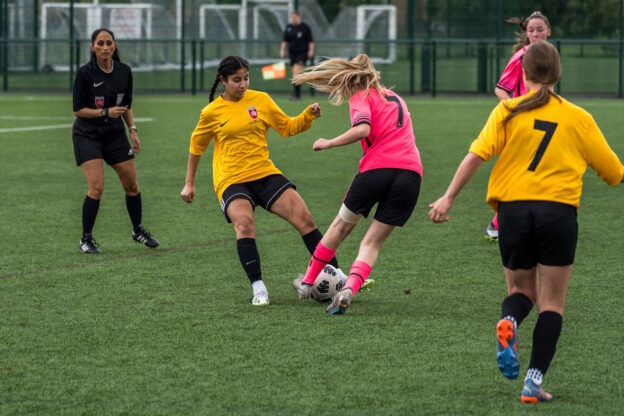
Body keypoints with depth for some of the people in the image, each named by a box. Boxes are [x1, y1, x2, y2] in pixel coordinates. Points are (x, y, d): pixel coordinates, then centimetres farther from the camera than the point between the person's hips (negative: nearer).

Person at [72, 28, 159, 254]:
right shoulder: (85, 73, -15)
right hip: (87, 134, -5)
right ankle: (86, 239, -1)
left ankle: (138, 230, 30)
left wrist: (132, 130, 1)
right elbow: (78, 109, -12)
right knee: (97, 187, -16)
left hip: (115, 133, 5)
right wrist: (106, 112, -21)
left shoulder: (124, 71, -1)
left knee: (132, 185, 8)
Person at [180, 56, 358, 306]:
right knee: (244, 224, -31)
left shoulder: (260, 100, 5)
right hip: (232, 181, -3)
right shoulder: (212, 112, 0)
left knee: (304, 219, -6)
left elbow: (288, 127, 13)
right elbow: (196, 147, 14)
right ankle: (258, 289, -28)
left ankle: (336, 274, 6)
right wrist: (189, 184, 17)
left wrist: (309, 116, -5)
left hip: (265, 174, 3)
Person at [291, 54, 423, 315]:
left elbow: (363, 129, -15)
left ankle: (307, 283, 30)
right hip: (411, 171, 5)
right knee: (373, 242, 9)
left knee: (342, 225, 18)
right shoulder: (395, 98, 27)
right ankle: (349, 289, -15)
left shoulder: (361, 97, 4)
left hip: (378, 167, -5)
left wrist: (329, 144, -5)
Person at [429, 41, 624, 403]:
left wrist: (449, 197, -6)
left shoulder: (508, 111, 3)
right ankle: (535, 381, -2)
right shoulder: (579, 118, 5)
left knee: (522, 290, 19)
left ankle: (509, 322, -16)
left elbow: (477, 155, -8)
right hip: (558, 210, -1)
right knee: (552, 302, 9)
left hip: (514, 210, 1)